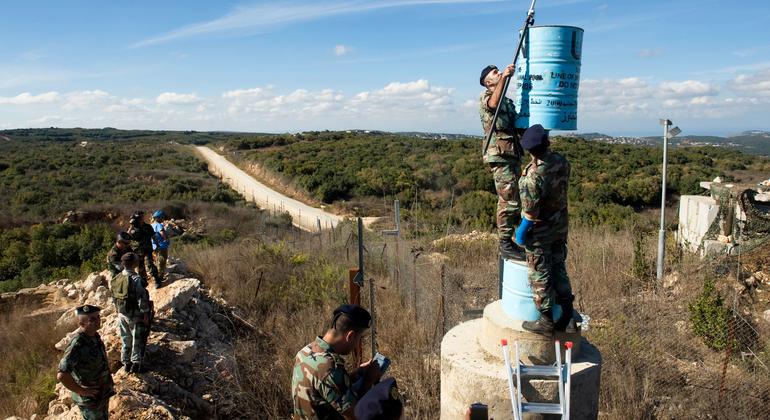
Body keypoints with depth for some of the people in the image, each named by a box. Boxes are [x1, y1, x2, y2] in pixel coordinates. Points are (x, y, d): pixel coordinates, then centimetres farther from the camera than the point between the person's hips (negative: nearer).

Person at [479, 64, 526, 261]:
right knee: (508, 200, -10)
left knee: (513, 200, 11)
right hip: (499, 154, -9)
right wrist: (503, 78, -37)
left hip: (512, 154, 9)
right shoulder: (486, 95, -2)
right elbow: (493, 104, -28)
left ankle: (510, 241, 20)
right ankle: (505, 245, -5)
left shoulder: (507, 100, 24)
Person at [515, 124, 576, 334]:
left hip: (540, 232, -7)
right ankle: (567, 315, 27)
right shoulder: (562, 161, -9)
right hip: (561, 225, 7)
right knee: (559, 269, 19)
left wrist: (521, 232, -10)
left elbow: (531, 214, -23)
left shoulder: (532, 177, -29)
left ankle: (546, 321, 16)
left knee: (540, 275, 7)